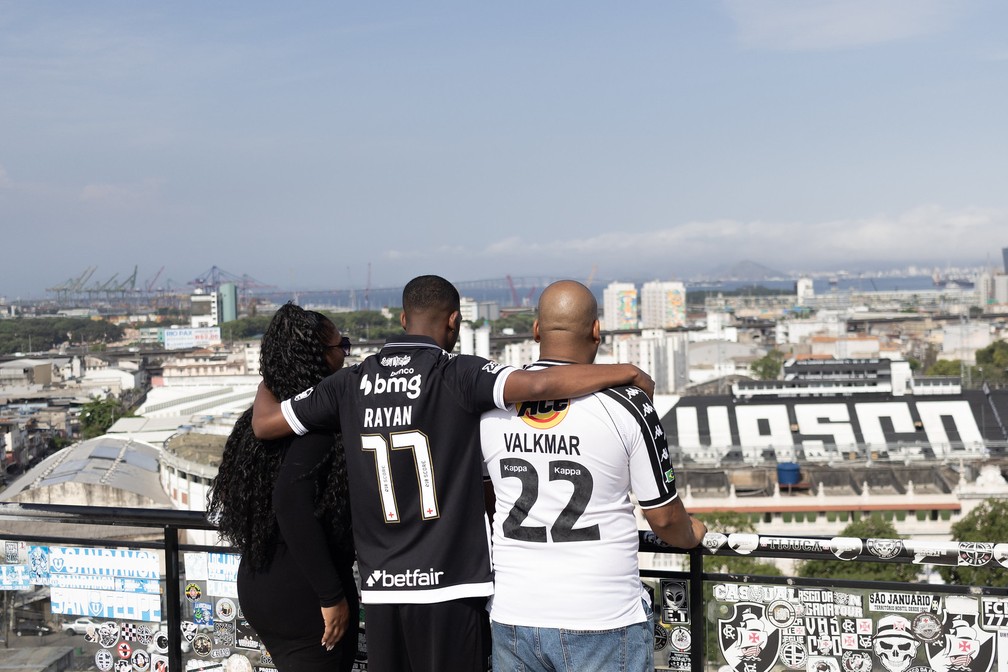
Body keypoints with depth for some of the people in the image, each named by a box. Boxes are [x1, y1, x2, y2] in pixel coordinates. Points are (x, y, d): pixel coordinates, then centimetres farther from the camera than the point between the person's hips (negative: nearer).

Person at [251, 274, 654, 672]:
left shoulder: (352, 383, 4)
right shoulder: (458, 375, -10)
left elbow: (265, 423, 9)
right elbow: (540, 386, -24)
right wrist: (628, 372, -14)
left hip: (380, 587, 5)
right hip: (448, 585, -4)